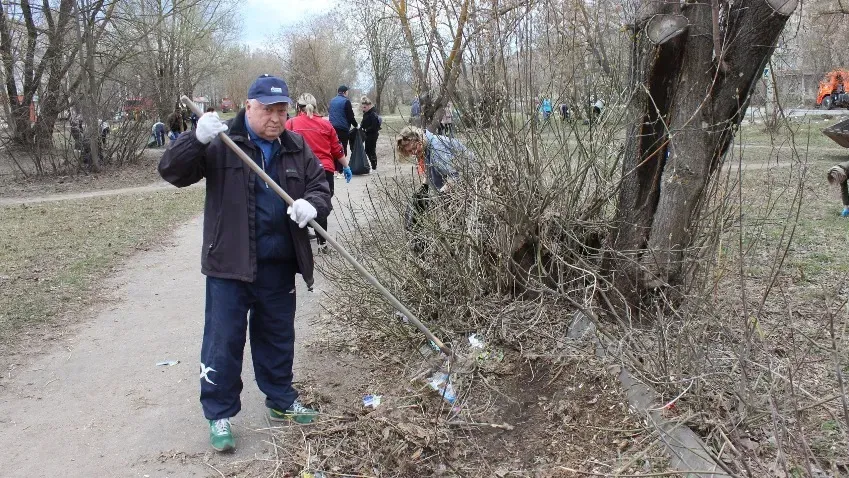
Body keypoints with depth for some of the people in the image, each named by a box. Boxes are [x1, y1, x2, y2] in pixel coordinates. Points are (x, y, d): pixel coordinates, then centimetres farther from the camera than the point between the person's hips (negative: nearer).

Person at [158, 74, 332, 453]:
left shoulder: (297, 148, 5)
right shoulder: (222, 145, -7)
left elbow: (320, 187, 9)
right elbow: (171, 171, -13)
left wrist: (311, 204, -15)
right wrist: (197, 139, -31)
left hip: (279, 266, 4)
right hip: (230, 265, -4)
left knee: (278, 338, 18)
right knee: (224, 341, 3)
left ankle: (281, 401, 36)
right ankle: (219, 414, 19)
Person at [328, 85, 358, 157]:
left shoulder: (332, 101, 11)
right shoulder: (346, 101, -9)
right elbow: (350, 116, -8)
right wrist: (356, 125, 6)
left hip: (333, 127, 7)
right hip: (343, 129, -6)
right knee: (343, 149, -3)